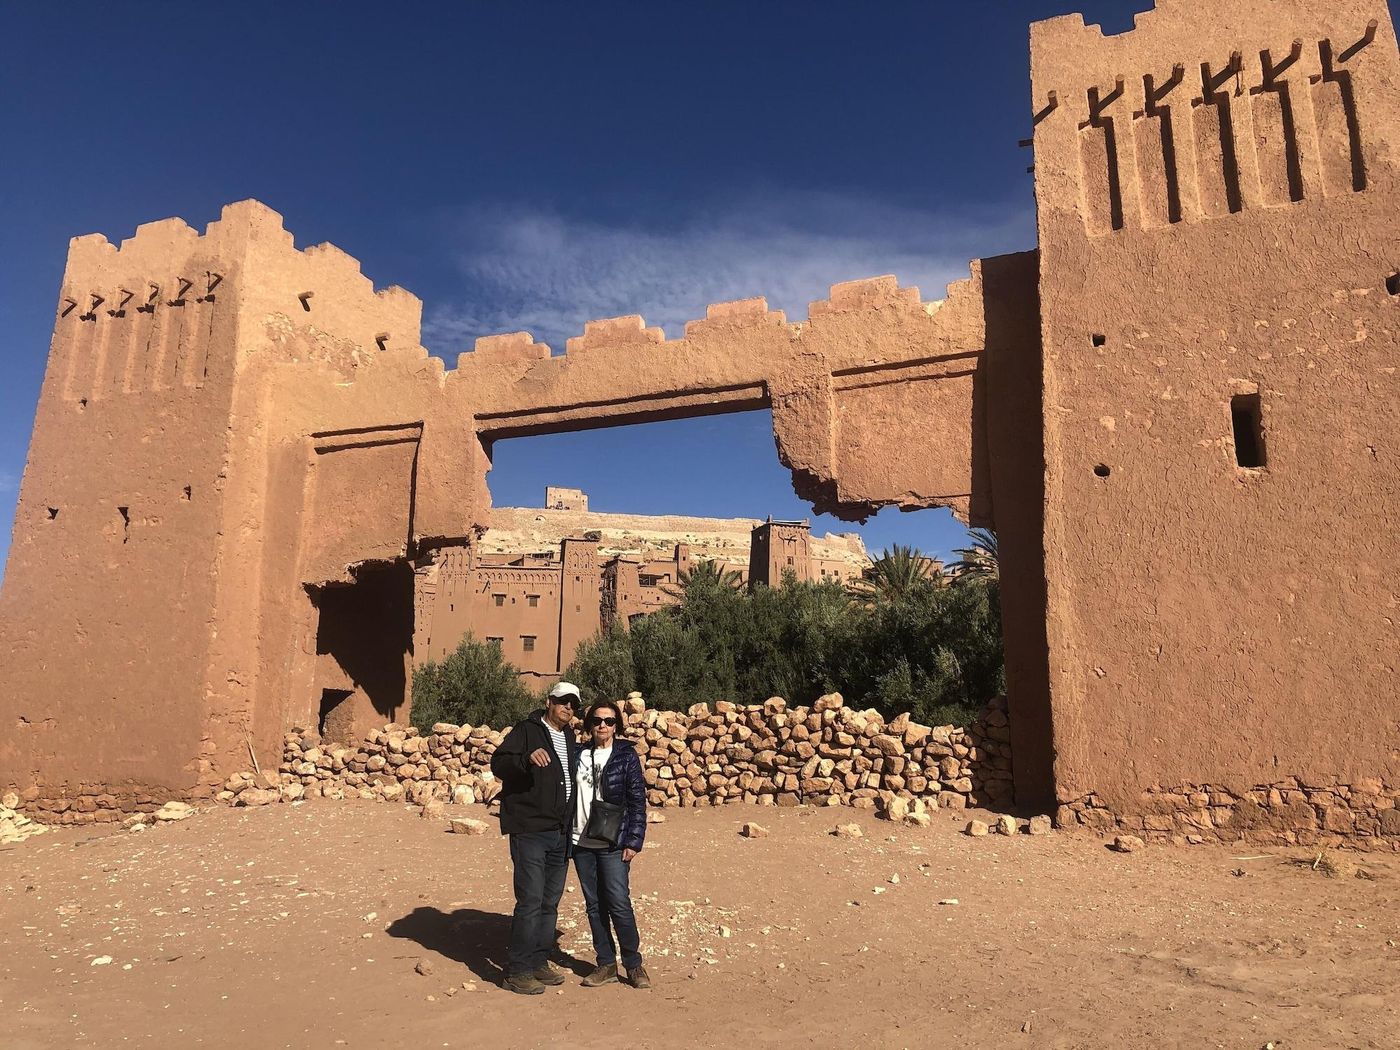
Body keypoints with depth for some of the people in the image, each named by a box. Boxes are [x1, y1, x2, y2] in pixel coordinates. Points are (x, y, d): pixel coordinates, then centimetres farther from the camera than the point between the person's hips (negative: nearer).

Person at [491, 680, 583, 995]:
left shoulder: (570, 739, 16)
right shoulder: (527, 730, -5)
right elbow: (498, 763, -18)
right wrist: (527, 758, -37)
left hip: (560, 833, 7)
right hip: (529, 831, -7)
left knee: (551, 902, 13)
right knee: (530, 900, -8)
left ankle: (539, 962, 24)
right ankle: (517, 971, 1)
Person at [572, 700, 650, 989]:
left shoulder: (626, 756, -3)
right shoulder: (579, 755, 8)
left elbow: (637, 801, -4)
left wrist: (633, 841, -10)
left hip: (613, 845, -4)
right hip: (581, 843, 4)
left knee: (619, 904, -5)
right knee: (594, 906, 9)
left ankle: (634, 964, 11)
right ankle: (606, 965, 21)